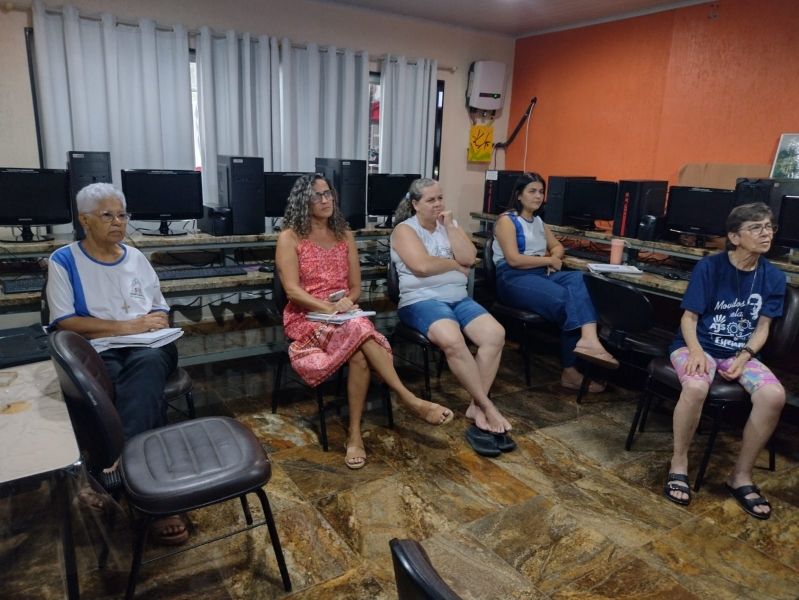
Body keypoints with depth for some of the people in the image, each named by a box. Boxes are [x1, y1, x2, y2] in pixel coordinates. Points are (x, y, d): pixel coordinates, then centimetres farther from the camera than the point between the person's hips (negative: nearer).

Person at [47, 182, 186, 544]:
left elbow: (161, 311, 18)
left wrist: (157, 322, -7)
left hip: (147, 348, 2)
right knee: (113, 377, -36)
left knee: (147, 364, -35)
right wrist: (126, 327, -13)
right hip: (96, 352, -2)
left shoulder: (136, 258, 17)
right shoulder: (64, 261, 5)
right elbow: (64, 322, -5)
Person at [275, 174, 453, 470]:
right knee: (359, 329, -36)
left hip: (345, 317, 4)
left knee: (359, 354, -33)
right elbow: (292, 291, -10)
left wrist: (346, 303, -11)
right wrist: (330, 308, -22)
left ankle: (355, 433, -25)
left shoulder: (344, 235, 13)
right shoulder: (290, 238, 0)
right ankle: (410, 400, -34)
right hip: (306, 318, -4)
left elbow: (355, 287, 12)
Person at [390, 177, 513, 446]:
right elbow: (422, 266, -17)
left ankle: (476, 405, -12)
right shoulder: (405, 229, 0)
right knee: (452, 339, -35)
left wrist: (449, 226, -2)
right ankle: (487, 405, -19)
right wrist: (456, 265, -2)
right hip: (421, 301, -6)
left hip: (459, 298, 6)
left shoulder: (450, 225, 18)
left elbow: (469, 258, 3)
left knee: (495, 334, -20)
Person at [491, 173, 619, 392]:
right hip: (513, 279, -7)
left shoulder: (538, 221, 21)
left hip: (540, 273, 7)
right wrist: (550, 260, -7)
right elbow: (514, 260, -15)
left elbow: (558, 247, 28)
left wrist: (554, 259, 3)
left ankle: (588, 339, -34)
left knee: (577, 279, -25)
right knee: (566, 298, -29)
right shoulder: (507, 220, -3)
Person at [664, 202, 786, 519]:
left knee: (774, 395, -27)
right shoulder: (708, 267, -10)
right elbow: (689, 317, -8)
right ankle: (679, 463, -12)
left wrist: (743, 358, -13)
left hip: (741, 352, 4)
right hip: (699, 345, -3)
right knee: (695, 387, -37)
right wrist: (696, 351, -25)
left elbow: (762, 327, 4)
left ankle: (741, 474, -6)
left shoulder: (773, 277, 0)